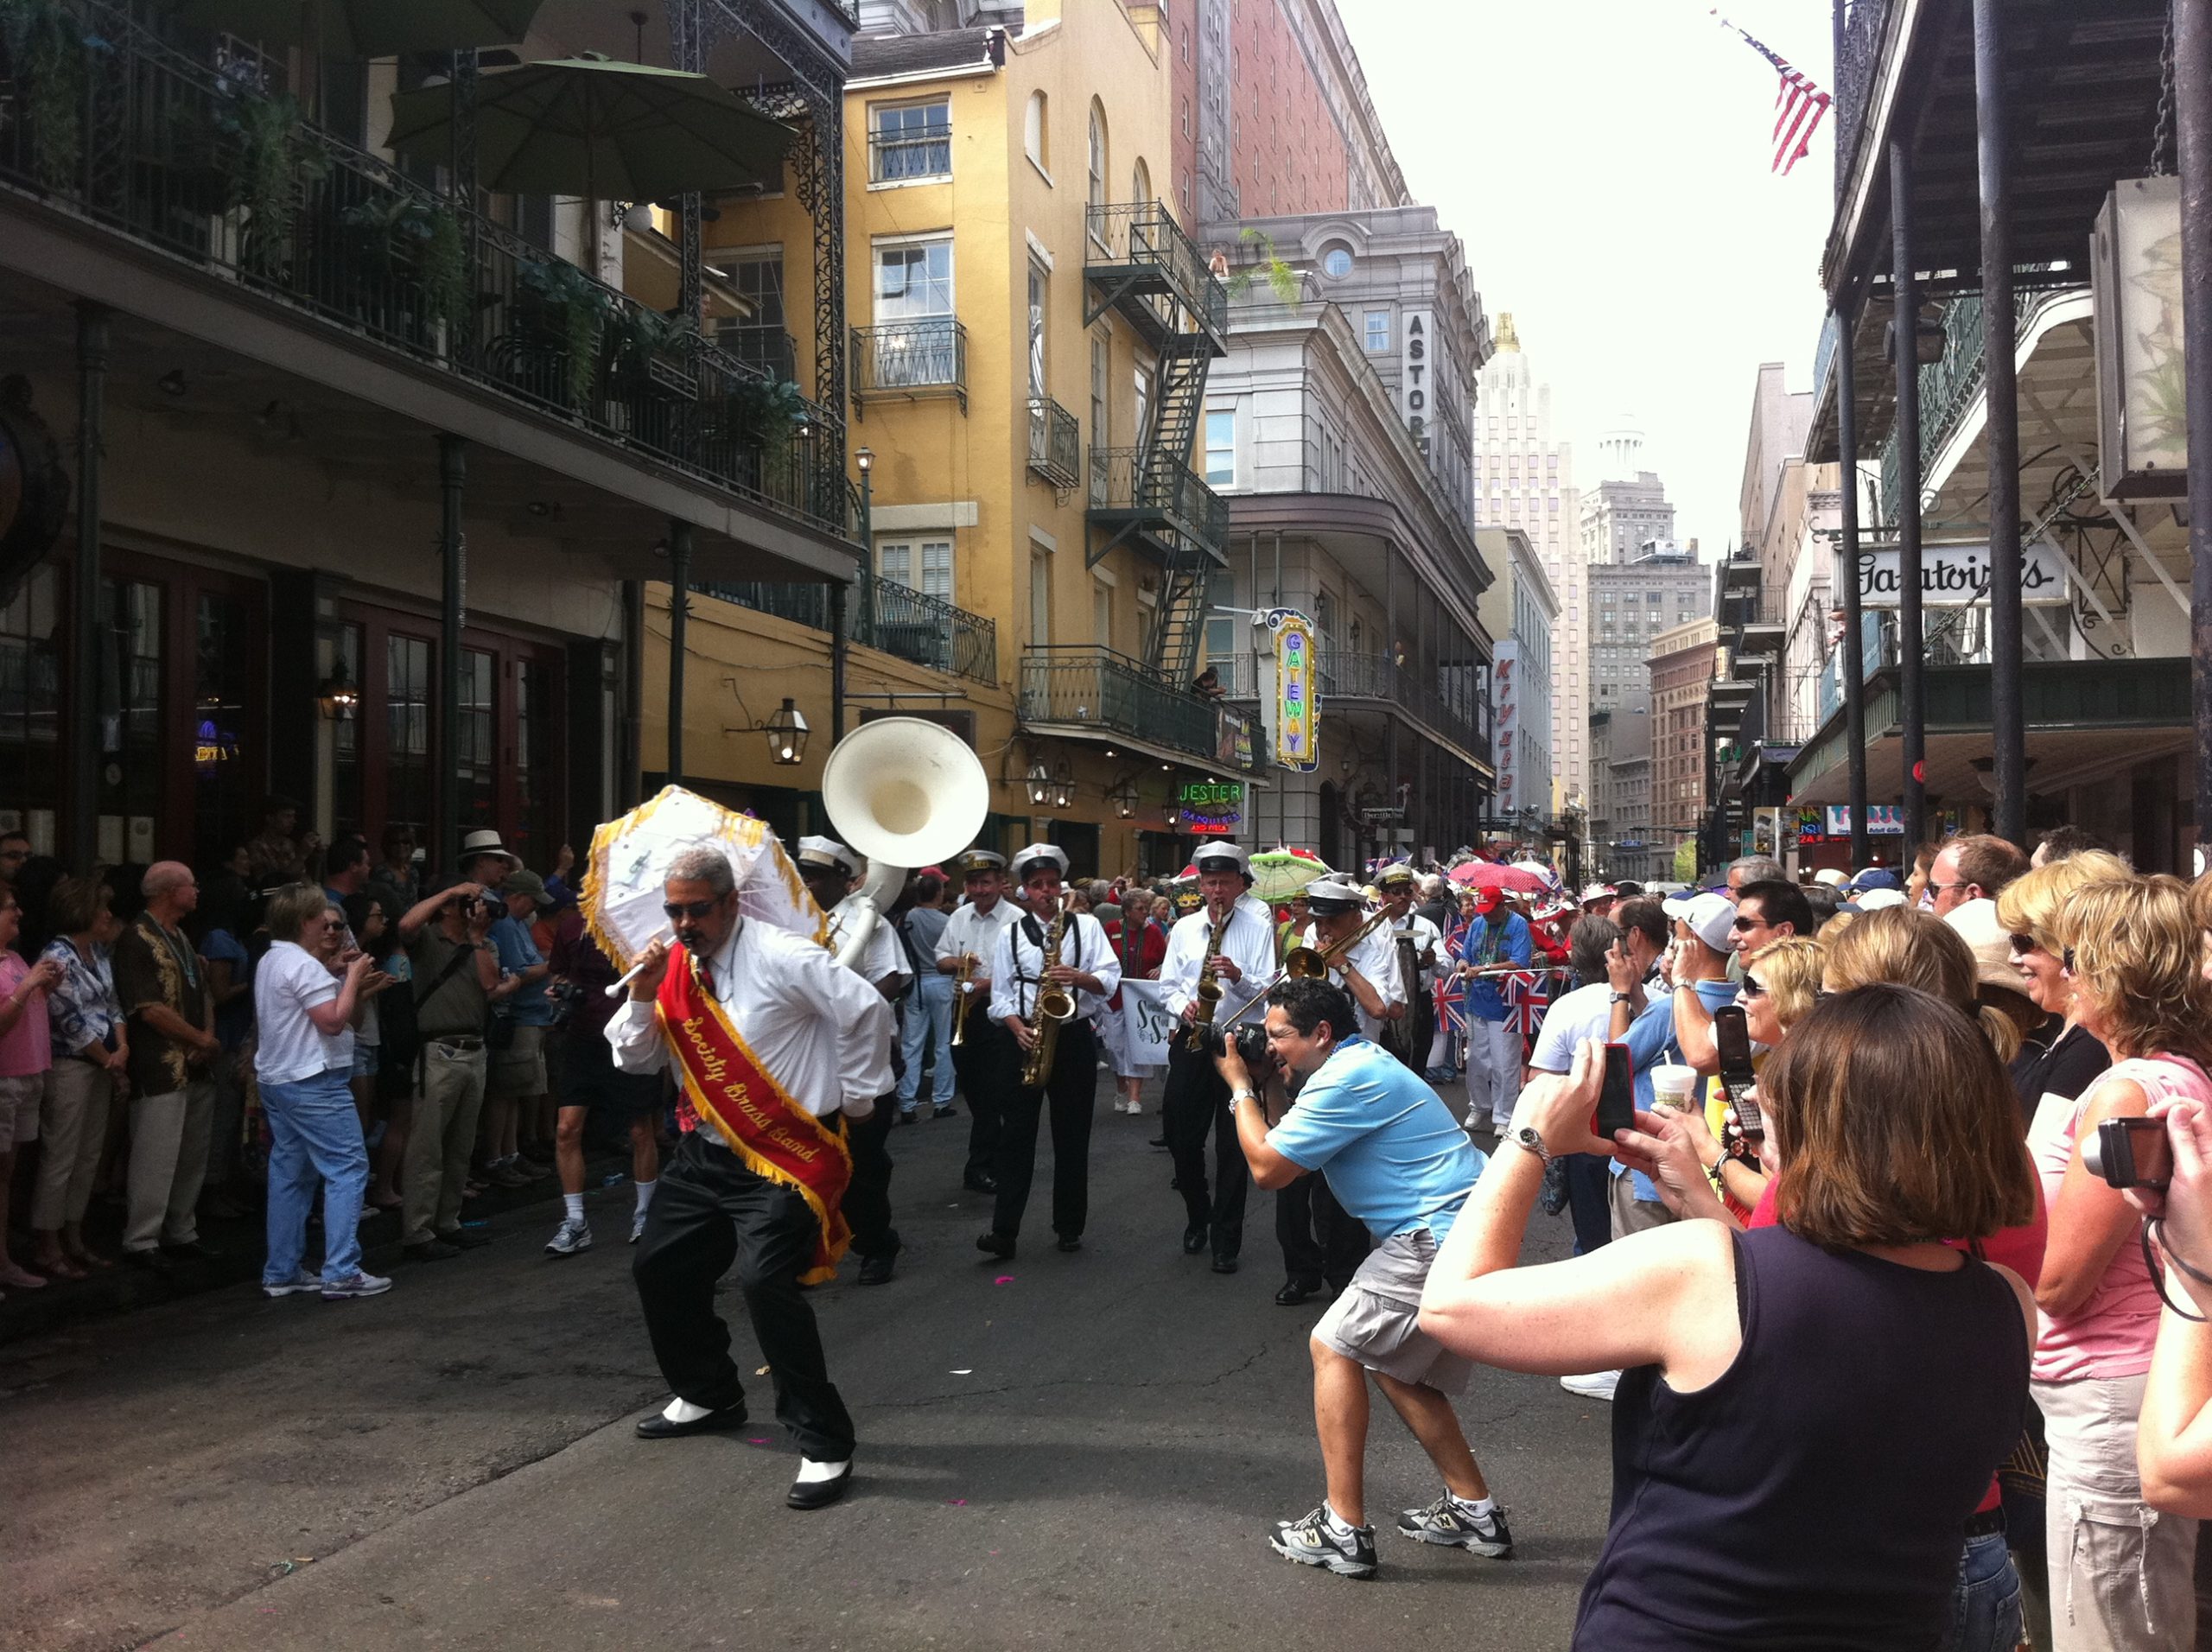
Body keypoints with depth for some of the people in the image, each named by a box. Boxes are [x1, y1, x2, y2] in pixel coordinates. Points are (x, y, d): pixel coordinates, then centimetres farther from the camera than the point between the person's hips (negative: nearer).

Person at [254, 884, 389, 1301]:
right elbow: (333, 1020, -21)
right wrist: (352, 978, -10)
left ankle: (281, 1273, 16)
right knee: (347, 1169, -8)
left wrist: (338, 978, 13)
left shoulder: (271, 962, 16)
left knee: (289, 1174, 13)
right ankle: (342, 1274, -11)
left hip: (277, 1080, 11)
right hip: (312, 1083, -10)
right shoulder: (304, 965, -16)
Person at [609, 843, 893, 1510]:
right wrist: (642, 994, -10)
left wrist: (855, 1097, -8)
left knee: (765, 1281, -23)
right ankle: (708, 1397, 38)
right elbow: (635, 1059, 7)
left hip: (787, 1155, -8)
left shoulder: (780, 957, -17)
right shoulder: (672, 965, 5)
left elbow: (866, 1010, -17)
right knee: (658, 1270, 14)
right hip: (706, 1152, 8)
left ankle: (825, 1447, -12)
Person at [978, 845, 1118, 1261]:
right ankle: (1004, 1231, -3)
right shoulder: (1010, 933, 7)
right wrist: (1019, 1029, -13)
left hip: (1075, 1039, 0)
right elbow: (1001, 994, 3)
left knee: (1072, 1136, 6)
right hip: (1026, 1041, 1)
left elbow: (1111, 979, -4)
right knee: (1016, 1136, -2)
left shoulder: (1087, 926, 4)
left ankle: (1070, 1227, 16)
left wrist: (1078, 977, -22)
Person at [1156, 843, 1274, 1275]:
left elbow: (1268, 989, -8)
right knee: (1181, 1138, 8)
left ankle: (1226, 1240, 8)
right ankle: (1197, 1217, 31)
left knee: (1233, 1147, -1)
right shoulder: (1184, 928, 10)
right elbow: (1168, 986, 9)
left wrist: (1238, 976, -25)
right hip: (1190, 1043, 4)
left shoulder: (1258, 926, -1)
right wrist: (1183, 1008, -11)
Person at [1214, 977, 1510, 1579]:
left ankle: (1343, 1529, -2)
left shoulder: (1347, 1079, -14)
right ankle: (1473, 1511, 25)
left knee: (1335, 1347, -3)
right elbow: (1289, 1146, 23)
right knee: (1394, 1365, 21)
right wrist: (1261, 1095, 12)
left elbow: (1268, 1168, -10)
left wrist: (1240, 1087, 1)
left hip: (1440, 1240, -11)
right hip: (1466, 1235, 11)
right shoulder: (1363, 1062, 19)